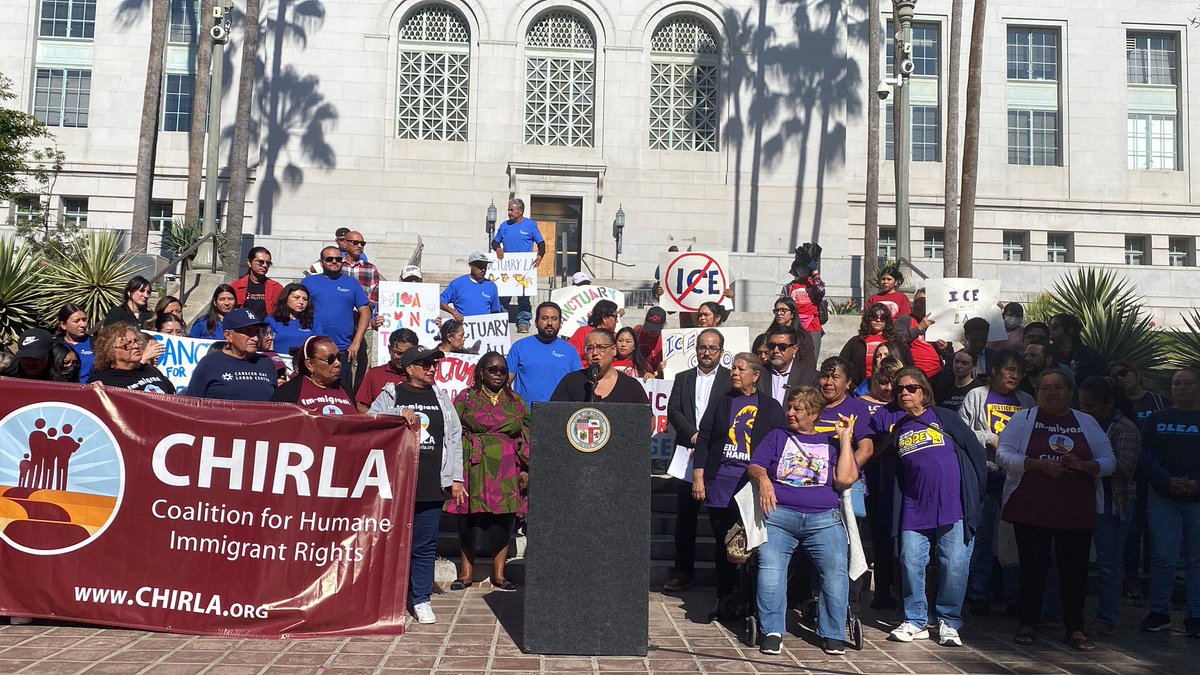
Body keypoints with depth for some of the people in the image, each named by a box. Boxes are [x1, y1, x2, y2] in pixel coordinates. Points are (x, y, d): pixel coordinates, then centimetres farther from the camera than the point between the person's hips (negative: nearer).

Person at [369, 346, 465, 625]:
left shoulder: (441, 399, 14)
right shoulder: (391, 395, 6)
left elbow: (454, 439, 14)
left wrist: (456, 478, 9)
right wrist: (401, 413, -23)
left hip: (432, 486, 2)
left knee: (425, 544, 5)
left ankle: (421, 599, 14)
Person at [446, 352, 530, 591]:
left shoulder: (515, 401, 11)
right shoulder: (466, 398, 6)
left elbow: (527, 436, 9)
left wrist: (526, 468, 2)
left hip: (506, 471, 2)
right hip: (473, 468, -1)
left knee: (503, 519, 3)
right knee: (470, 518, 0)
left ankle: (499, 573, 13)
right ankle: (467, 572, 12)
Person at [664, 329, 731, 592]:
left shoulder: (731, 379, 5)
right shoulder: (682, 378, 16)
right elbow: (673, 410, 5)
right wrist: (694, 435, -10)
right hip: (688, 452, 3)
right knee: (685, 515, 5)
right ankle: (683, 570, 12)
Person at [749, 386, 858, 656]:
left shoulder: (833, 441, 19)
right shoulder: (777, 436, 24)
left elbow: (845, 479, 3)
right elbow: (754, 466, 14)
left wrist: (845, 440, 4)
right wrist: (763, 478, -9)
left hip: (824, 519, 0)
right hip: (779, 514, 1)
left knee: (836, 567, -24)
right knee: (769, 565, -25)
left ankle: (832, 634, -11)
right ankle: (772, 631, -17)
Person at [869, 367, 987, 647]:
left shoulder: (943, 417, 7)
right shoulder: (890, 420, 12)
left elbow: (974, 450, 7)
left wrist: (977, 492, 4)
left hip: (954, 502, -2)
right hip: (914, 506, 2)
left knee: (954, 564, -2)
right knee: (911, 562, 0)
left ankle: (949, 623, 13)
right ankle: (915, 621, 14)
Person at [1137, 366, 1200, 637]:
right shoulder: (1157, 420, 9)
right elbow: (1145, 457, 1)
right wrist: (1168, 482, -16)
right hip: (1163, 498, 1)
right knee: (1163, 558, -2)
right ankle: (1159, 613, 9)